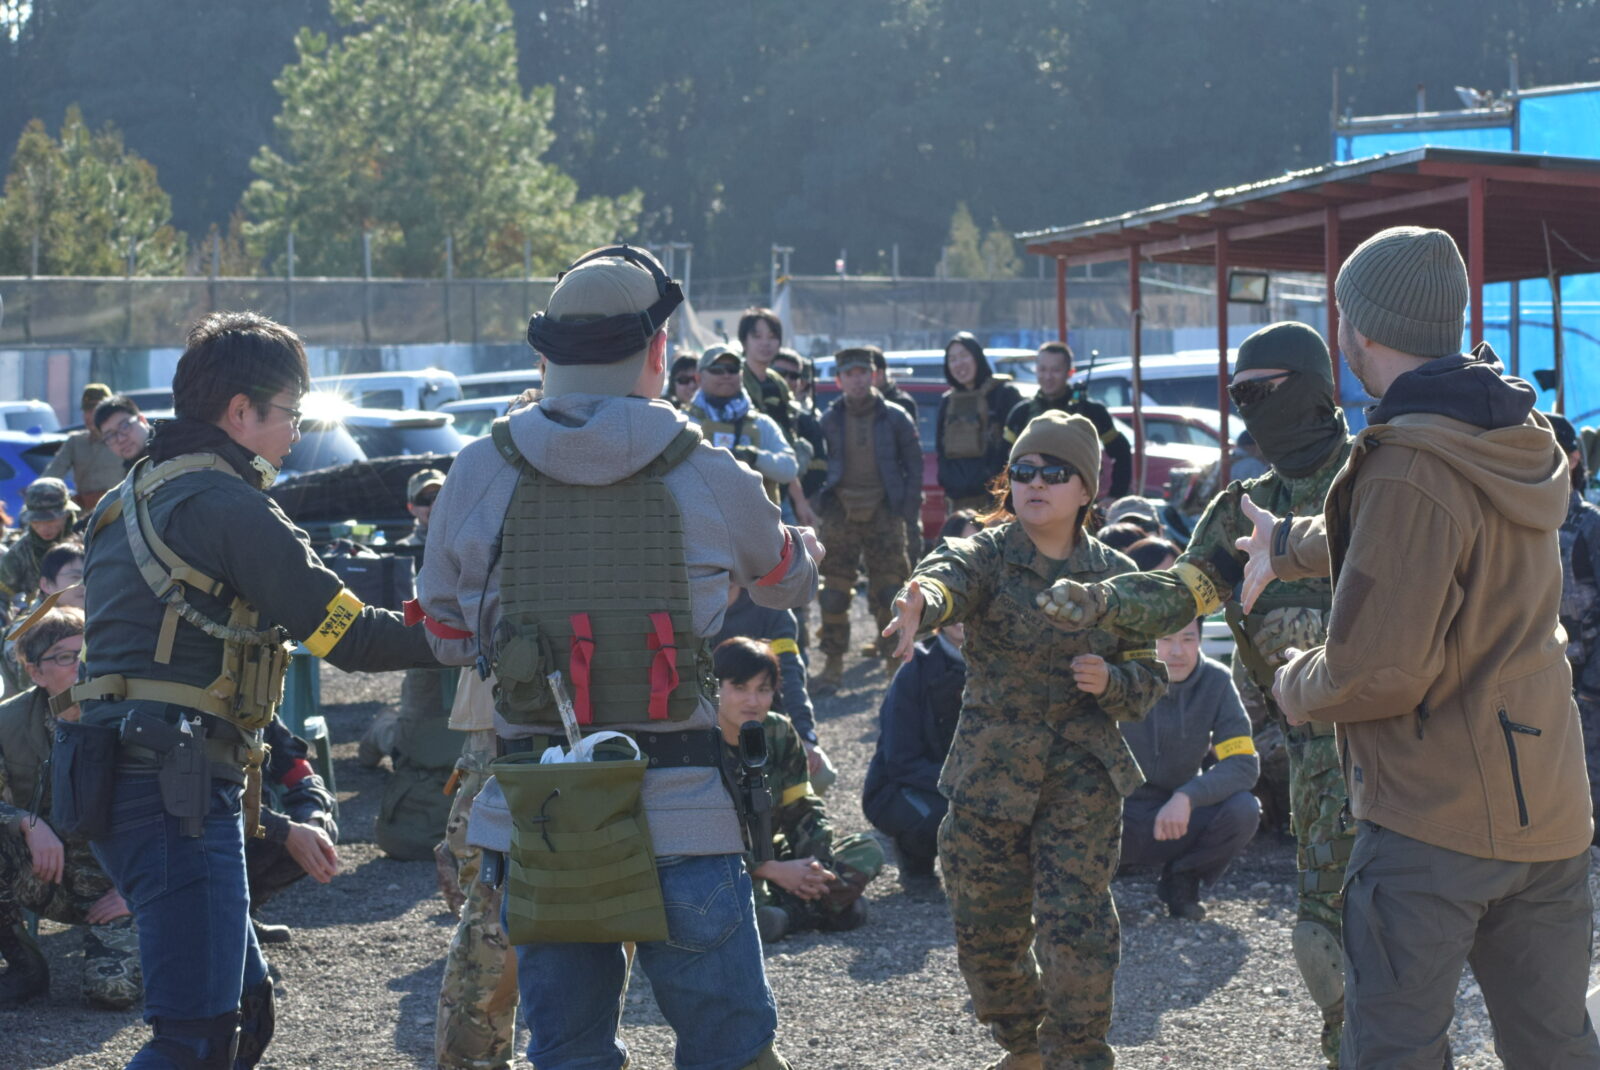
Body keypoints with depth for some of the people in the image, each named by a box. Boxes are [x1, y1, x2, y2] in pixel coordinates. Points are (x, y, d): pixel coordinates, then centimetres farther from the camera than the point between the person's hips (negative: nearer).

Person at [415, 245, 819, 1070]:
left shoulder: (479, 475, -1)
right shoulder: (708, 477, -3)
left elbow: (447, 636, 11)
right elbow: (789, 579, 18)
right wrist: (808, 552, 43)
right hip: (680, 814, -2)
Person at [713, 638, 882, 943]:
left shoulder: (779, 732, 2)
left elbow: (803, 808, 4)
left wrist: (814, 865, -17)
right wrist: (775, 871, -25)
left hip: (768, 857, 6)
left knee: (867, 851, -6)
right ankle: (819, 908, -18)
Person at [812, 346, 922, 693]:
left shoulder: (894, 418, 3)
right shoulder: (829, 420, 6)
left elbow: (913, 465, 7)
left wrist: (908, 506, -1)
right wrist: (818, 504, 1)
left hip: (884, 514, -1)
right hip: (840, 514, 1)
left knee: (889, 592, -2)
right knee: (834, 593, 0)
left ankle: (895, 659, 8)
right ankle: (833, 664, 7)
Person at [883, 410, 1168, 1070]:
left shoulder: (1115, 577, 2)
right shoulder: (989, 556, -5)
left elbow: (1148, 680, 8)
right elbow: (950, 574, -30)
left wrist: (1110, 681, -15)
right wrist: (922, 601, -55)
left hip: (1083, 782, 0)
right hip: (989, 776, 1)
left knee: (1076, 929, -12)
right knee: (987, 935, 10)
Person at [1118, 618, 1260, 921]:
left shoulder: (1216, 681, -9)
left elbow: (1244, 763, -16)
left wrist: (1187, 797, -32)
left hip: (1177, 815, 3)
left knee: (1243, 810, -27)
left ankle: (1182, 881, 4)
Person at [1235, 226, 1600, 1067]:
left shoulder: (1411, 474, -21)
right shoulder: (1518, 444, 7)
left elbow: (1375, 671, -22)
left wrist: (1294, 686, -1)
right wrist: (1289, 543, 44)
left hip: (1431, 817, -8)